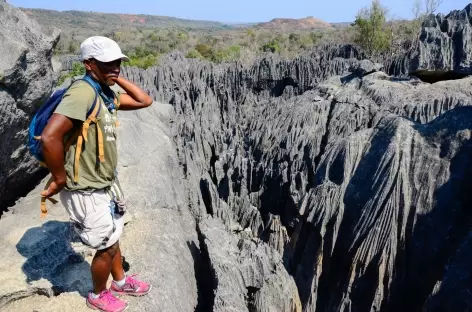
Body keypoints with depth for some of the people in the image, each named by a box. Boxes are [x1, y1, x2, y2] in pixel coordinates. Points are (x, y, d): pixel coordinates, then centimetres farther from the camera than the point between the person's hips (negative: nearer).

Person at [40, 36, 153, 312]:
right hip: (86, 191, -8)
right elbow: (50, 137, -34)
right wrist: (60, 180, -23)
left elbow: (145, 101, 10)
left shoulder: (106, 93, 3)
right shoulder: (83, 92, -26)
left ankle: (121, 282, 48)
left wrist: (118, 79, -1)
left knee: (113, 236, 25)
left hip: (106, 183, 9)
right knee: (107, 246, 10)